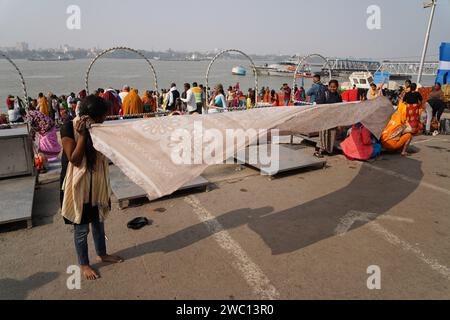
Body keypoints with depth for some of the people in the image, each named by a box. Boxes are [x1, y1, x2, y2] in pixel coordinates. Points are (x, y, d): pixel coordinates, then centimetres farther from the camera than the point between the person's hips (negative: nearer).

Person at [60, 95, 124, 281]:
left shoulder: (97, 128, -1)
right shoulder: (69, 128, -18)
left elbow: (105, 152, -3)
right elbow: (74, 159, -21)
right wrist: (82, 134, -27)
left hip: (98, 184, 6)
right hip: (79, 186, -6)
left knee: (99, 221, 20)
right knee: (81, 227, 9)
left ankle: (102, 254, 40)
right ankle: (84, 264, 28)